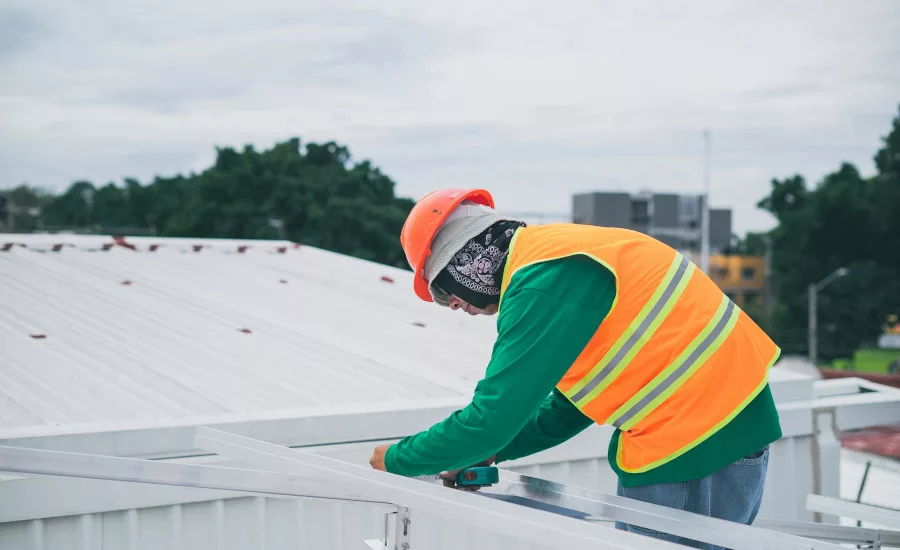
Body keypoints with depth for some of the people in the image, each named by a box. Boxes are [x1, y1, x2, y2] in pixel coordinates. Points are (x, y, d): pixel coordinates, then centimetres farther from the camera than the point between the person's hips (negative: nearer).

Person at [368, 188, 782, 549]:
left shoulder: (543, 281, -18)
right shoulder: (556, 252, 13)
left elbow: (492, 416, -18)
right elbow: (572, 406, 20)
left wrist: (398, 458, -4)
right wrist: (491, 451, 14)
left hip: (694, 446, -10)